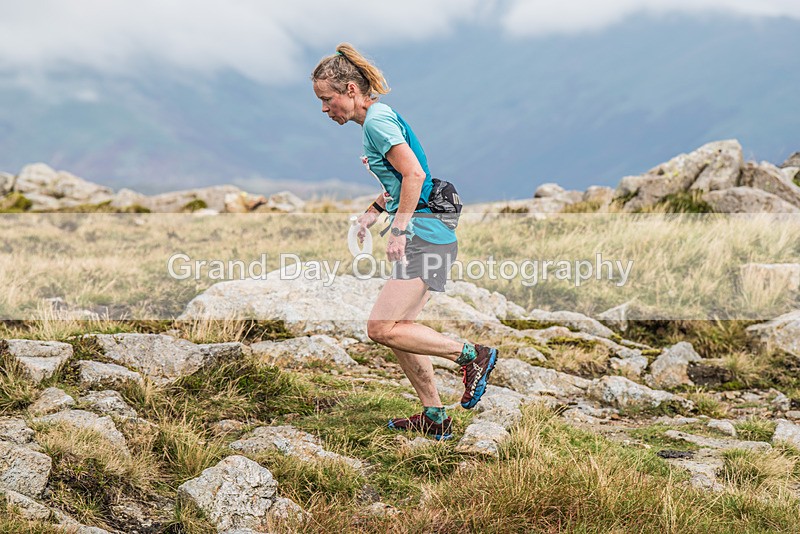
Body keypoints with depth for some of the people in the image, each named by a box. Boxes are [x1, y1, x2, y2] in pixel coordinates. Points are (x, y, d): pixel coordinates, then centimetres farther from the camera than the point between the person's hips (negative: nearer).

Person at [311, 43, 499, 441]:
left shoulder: (377, 120, -12)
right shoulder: (376, 119, 18)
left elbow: (414, 174, -22)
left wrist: (399, 231, -21)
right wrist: (373, 212, 22)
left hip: (424, 236, -10)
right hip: (422, 237, 10)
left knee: (382, 328, -14)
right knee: (398, 329, 13)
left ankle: (472, 355, -7)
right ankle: (434, 417, 18)